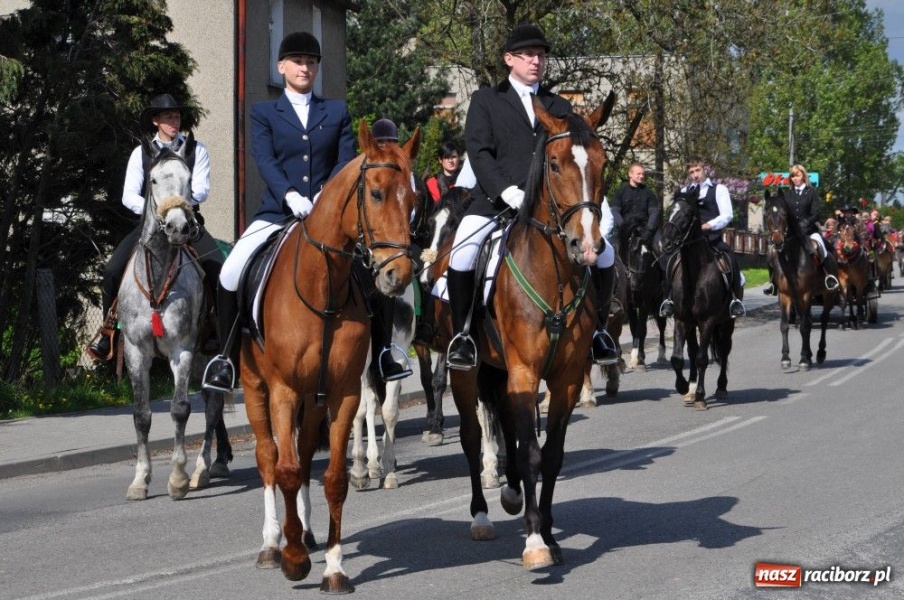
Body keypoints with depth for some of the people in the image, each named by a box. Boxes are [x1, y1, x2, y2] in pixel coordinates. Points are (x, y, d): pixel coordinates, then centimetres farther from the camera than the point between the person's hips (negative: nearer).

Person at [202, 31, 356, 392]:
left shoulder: (337, 112, 15)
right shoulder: (264, 113, 11)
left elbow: (346, 160, 4)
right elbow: (265, 161, -5)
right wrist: (290, 195, -23)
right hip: (277, 213, -1)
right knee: (231, 274, -20)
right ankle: (229, 355, -3)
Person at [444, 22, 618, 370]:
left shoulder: (560, 107, 21)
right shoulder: (486, 100, 11)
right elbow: (477, 150, -1)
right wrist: (505, 190, -17)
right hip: (496, 198, -3)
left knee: (604, 253, -9)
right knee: (462, 255, -26)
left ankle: (597, 328, 13)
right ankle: (462, 334, -6)